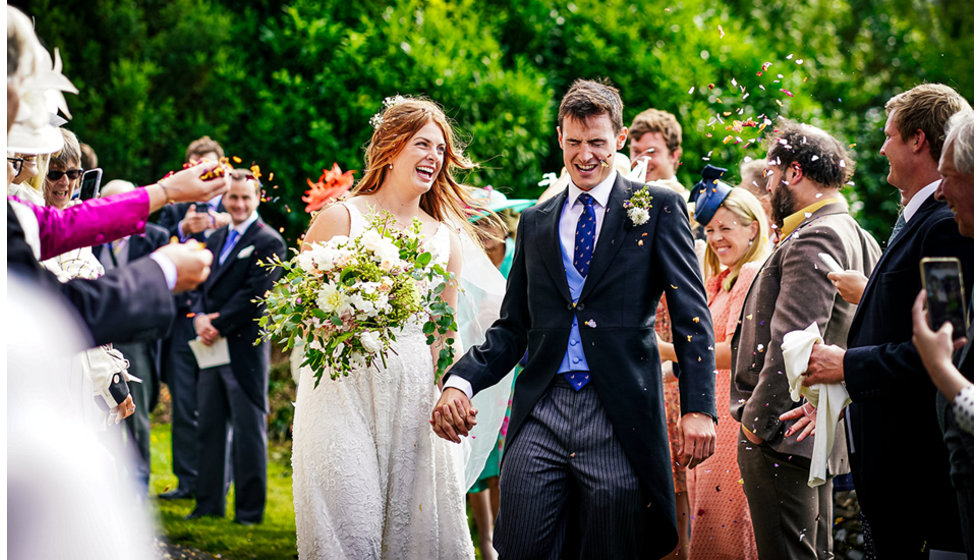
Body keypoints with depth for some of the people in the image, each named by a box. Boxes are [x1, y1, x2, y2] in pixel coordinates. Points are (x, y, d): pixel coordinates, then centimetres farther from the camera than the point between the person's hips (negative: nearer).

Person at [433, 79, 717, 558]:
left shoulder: (658, 209, 5)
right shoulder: (535, 222, 16)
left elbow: (691, 314, -2)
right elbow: (512, 327, 17)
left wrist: (698, 408, -14)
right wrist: (461, 380, -1)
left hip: (621, 422, -3)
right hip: (540, 416, 3)